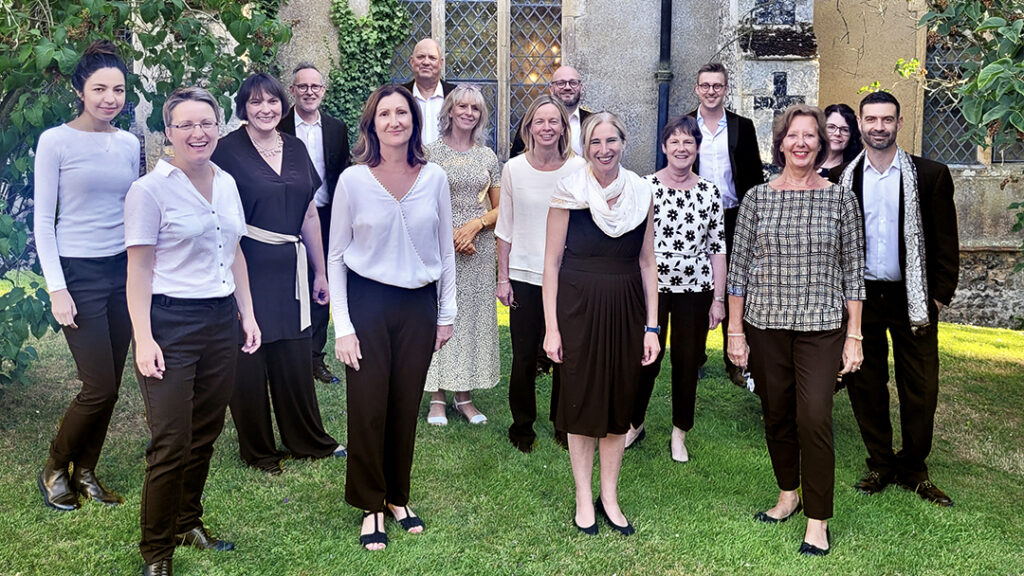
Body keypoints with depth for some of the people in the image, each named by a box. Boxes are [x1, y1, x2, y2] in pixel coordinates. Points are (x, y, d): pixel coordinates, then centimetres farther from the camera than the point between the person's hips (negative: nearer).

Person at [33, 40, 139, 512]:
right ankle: (54, 469, 18)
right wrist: (56, 289, -12)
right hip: (78, 273, -5)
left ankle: (84, 473, 25)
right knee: (99, 387, -6)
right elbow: (43, 221, -6)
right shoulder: (56, 141, -6)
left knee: (110, 386, 7)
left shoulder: (128, 144, 7)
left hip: (123, 272, 5)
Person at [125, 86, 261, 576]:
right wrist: (143, 339, -14)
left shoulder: (227, 184, 10)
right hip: (171, 322, -6)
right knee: (171, 444, -3)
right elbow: (139, 268, -9)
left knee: (205, 434, 13)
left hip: (222, 321, 6)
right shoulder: (149, 190, -8)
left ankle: (188, 524, 31)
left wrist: (247, 314, 13)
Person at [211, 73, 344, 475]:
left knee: (296, 358, 11)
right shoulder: (228, 150, -6)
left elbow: (309, 213, 13)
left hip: (289, 268, 5)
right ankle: (257, 449, 22)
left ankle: (309, 440, 28)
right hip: (246, 268, -4)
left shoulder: (295, 148, 10)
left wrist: (320, 272, 14)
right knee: (248, 360, 6)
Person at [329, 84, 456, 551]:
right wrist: (342, 325, -7)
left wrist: (447, 313, 7)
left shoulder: (434, 178, 1)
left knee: (406, 406, 9)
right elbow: (336, 255, -2)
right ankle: (371, 506, 21)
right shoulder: (352, 180, -5)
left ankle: (398, 497, 28)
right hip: (367, 300, -2)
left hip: (419, 303, 2)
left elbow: (445, 250, 8)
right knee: (368, 407, 2)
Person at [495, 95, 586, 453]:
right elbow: (505, 228, 5)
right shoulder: (513, 168, 0)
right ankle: (522, 426, 24)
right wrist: (503, 278, 2)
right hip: (524, 275, 0)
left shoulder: (579, 168, -2)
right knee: (524, 358, 5)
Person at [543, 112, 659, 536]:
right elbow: (552, 262, -4)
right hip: (579, 307, -3)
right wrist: (551, 327, -8)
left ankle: (609, 497, 25)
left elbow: (647, 263, 7)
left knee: (620, 403, 10)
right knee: (582, 401, 6)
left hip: (626, 309, 3)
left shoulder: (641, 193, 3)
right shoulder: (569, 191, -5)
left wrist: (651, 326, 2)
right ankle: (583, 498, 22)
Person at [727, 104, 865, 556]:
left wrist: (854, 337, -1)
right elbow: (739, 267, 4)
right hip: (765, 324, 2)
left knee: (814, 418, -9)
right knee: (776, 415, 11)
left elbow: (853, 270, 3)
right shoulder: (757, 197, 3)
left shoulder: (840, 198, 2)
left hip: (822, 325, -2)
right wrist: (735, 332, 1)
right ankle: (788, 495, 32)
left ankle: (818, 521, 6)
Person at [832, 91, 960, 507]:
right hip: (859, 297, 1)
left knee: (920, 389, 4)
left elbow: (945, 241, 0)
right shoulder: (842, 179, 4)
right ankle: (880, 464, 24)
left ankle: (913, 469, 21)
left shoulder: (930, 175, -1)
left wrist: (940, 296, -4)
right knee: (865, 386, 8)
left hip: (912, 298, -1)